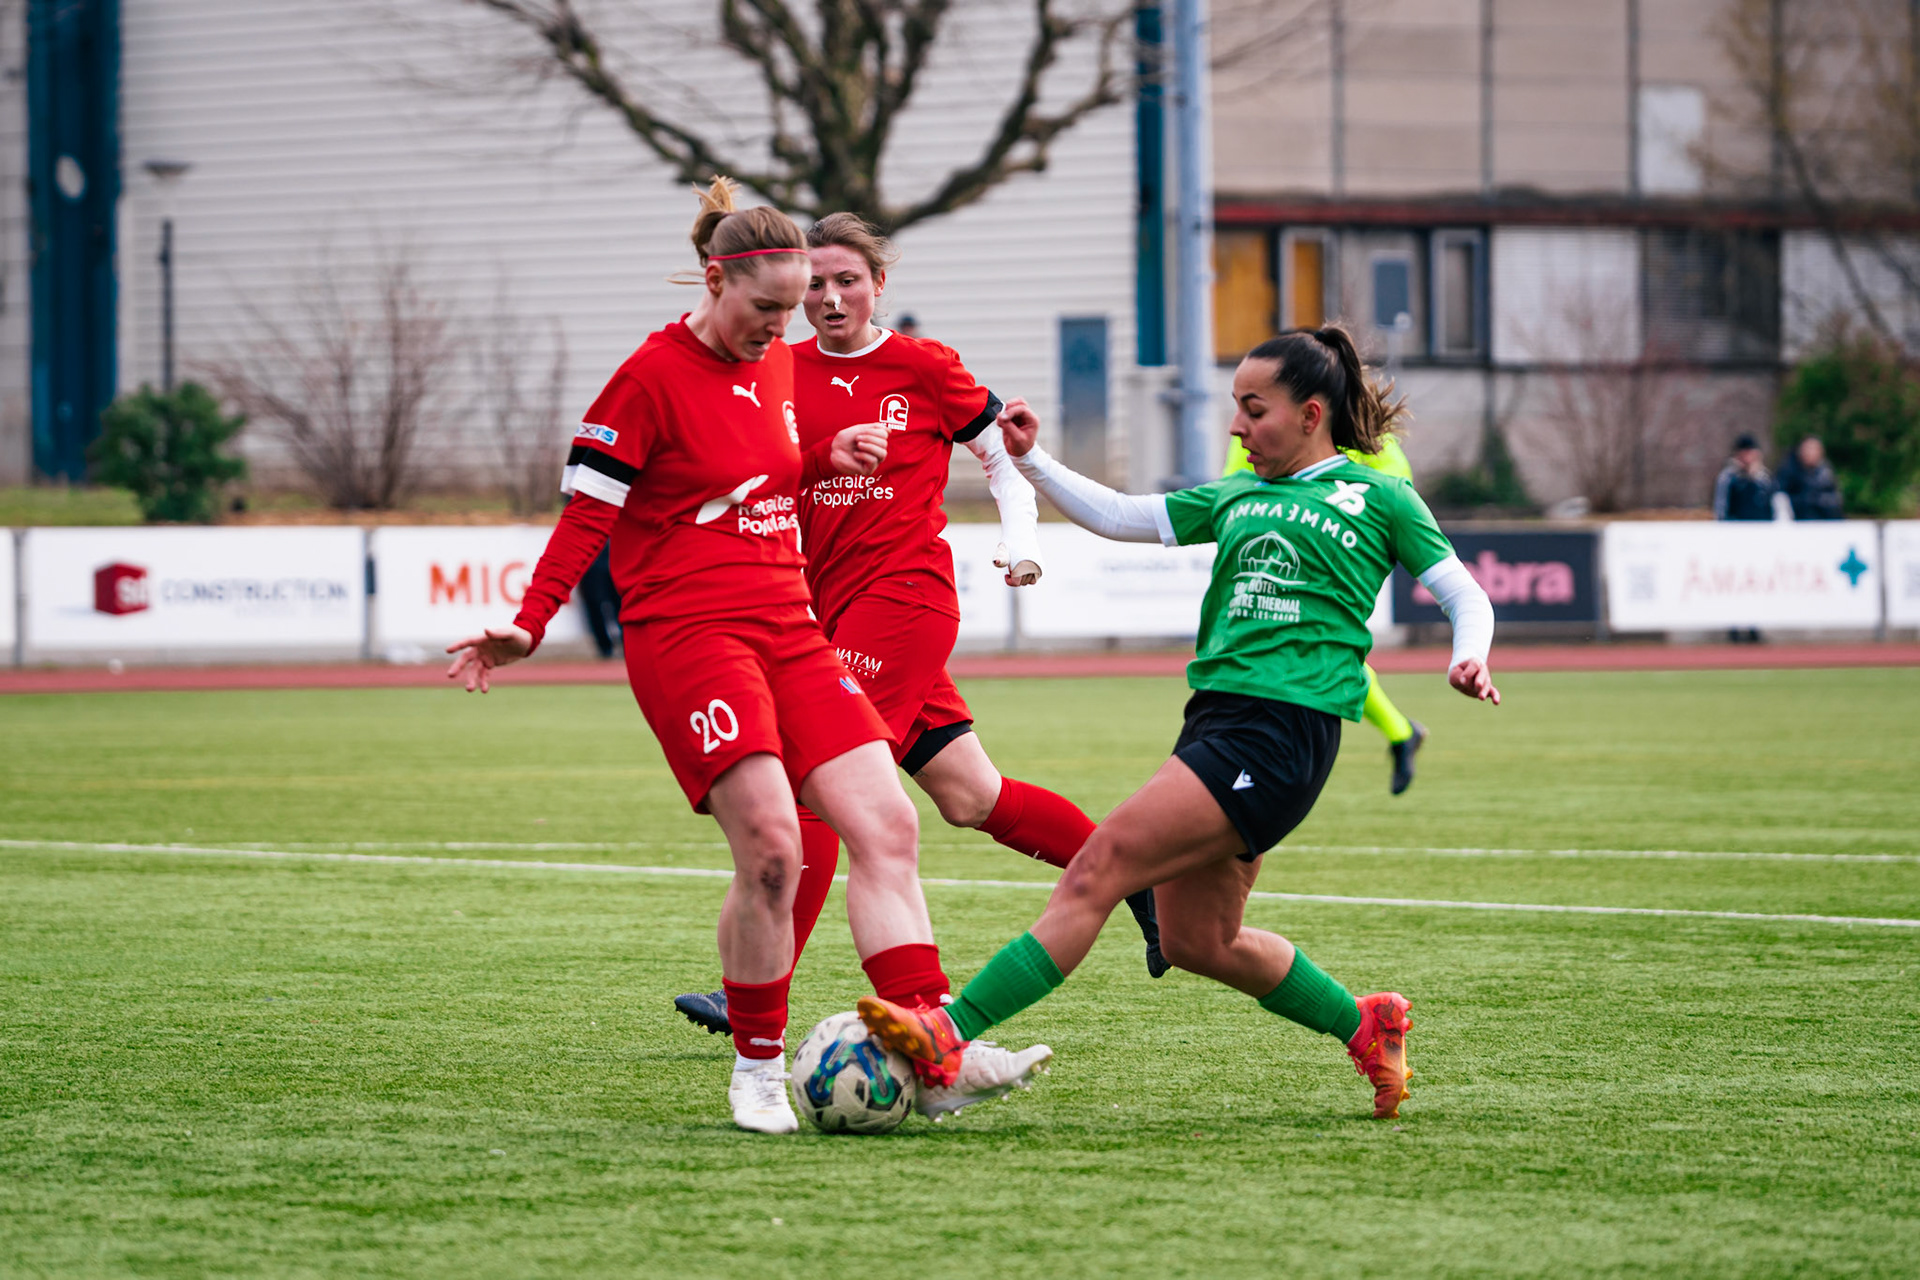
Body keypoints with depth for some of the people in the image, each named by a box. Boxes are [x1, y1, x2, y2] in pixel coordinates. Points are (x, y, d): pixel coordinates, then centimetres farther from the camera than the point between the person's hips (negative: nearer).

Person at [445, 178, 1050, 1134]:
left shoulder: (776, 366, 14)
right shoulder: (652, 377, -8)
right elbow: (588, 510, -9)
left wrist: (832, 460, 11)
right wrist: (529, 625, -16)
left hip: (787, 632, 8)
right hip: (684, 635, -8)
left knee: (887, 826, -5)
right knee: (771, 849, -19)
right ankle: (758, 1069, -2)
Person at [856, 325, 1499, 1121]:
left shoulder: (1375, 498, 7)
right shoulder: (1238, 497, 23)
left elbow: (1465, 597, 7)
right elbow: (1119, 517, 20)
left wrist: (1468, 660, -13)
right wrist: (1030, 460, 8)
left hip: (1285, 727, -8)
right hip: (1215, 715, 8)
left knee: (1099, 869, -17)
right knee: (1196, 942, 11)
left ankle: (949, 1036, -22)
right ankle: (1365, 1026, 31)